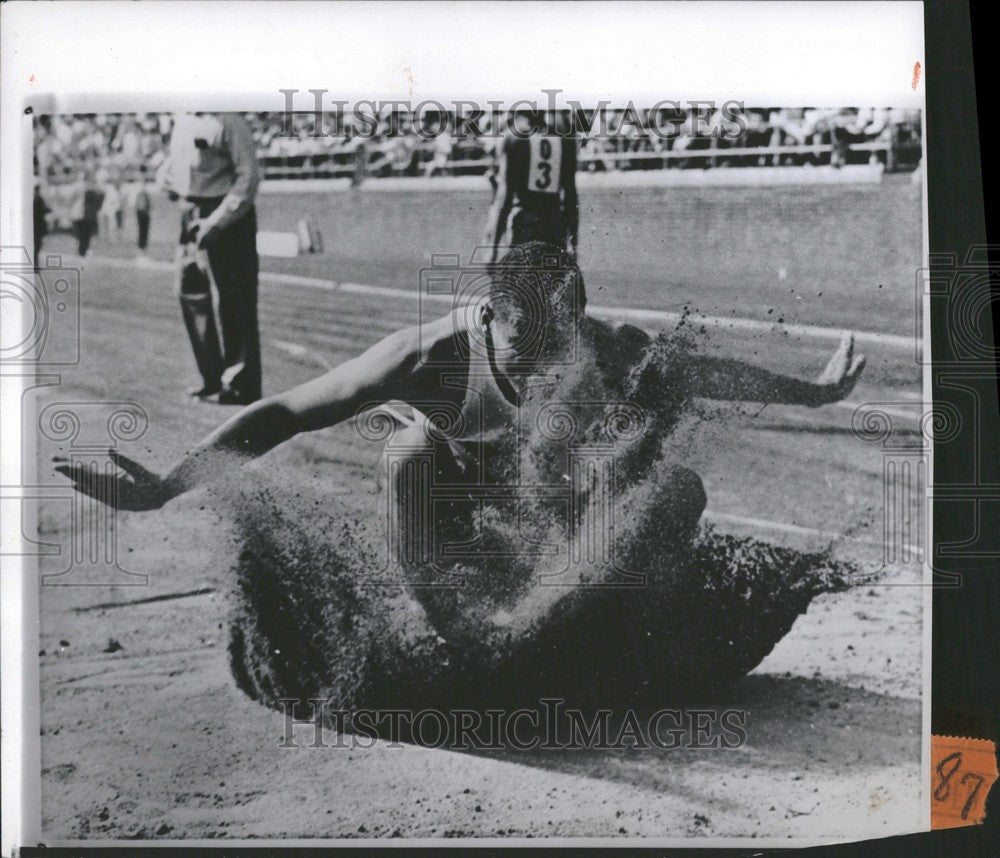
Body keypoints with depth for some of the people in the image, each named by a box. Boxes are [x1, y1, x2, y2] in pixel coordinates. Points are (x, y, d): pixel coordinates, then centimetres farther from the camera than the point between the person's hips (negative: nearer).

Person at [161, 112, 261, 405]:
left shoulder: (227, 120, -13)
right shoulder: (183, 121, 10)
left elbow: (248, 176, -17)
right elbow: (173, 163, 19)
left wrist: (215, 222, -18)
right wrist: (179, 195, -3)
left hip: (227, 218, -8)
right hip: (193, 215, 8)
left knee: (235, 302, -3)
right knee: (191, 294, 11)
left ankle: (242, 386, 6)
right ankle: (212, 377, 22)